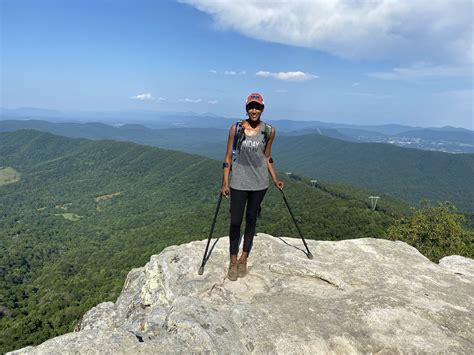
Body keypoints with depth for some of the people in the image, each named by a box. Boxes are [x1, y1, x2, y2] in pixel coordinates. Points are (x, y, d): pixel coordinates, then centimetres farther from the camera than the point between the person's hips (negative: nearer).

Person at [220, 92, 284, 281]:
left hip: (259, 182, 2)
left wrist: (275, 179, 10)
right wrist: (225, 182, -7)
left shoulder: (269, 131, -1)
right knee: (235, 221, 1)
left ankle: (244, 258, 27)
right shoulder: (236, 128, -6)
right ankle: (233, 260, 19)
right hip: (239, 182, -2)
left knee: (251, 219, 12)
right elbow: (228, 157, -2)